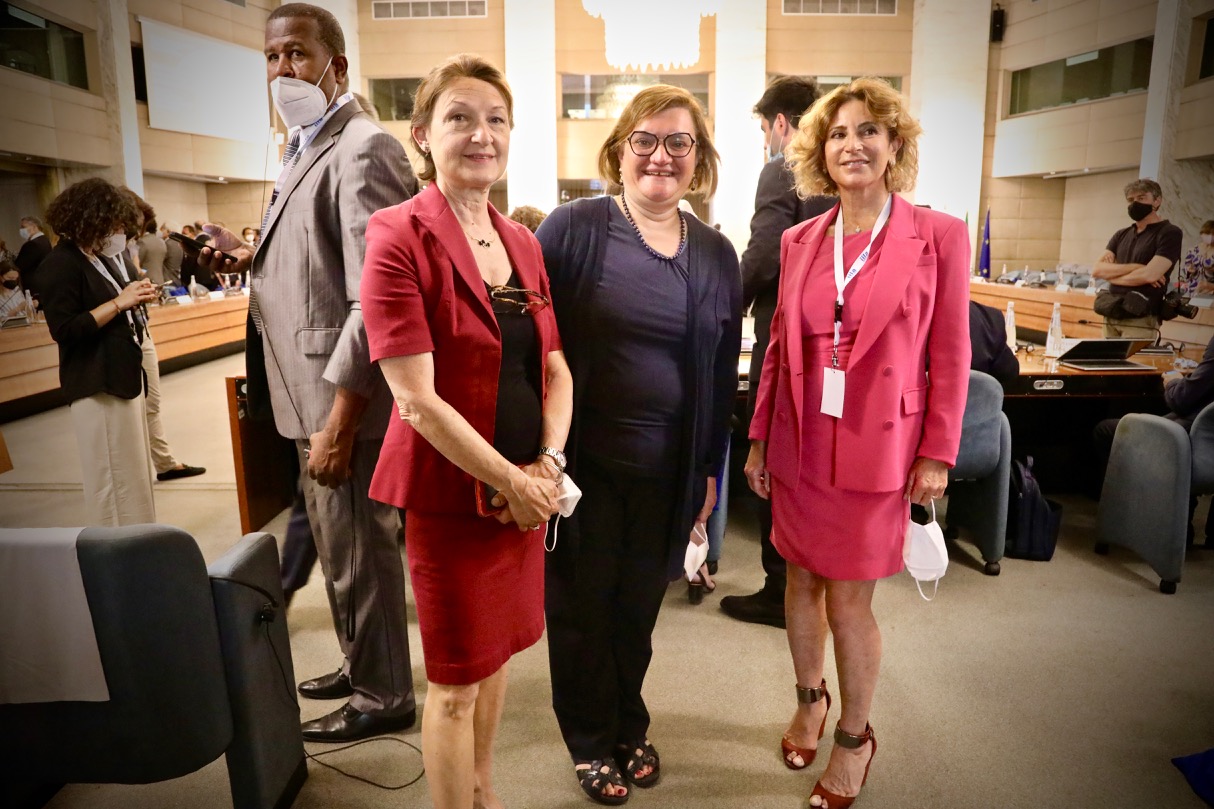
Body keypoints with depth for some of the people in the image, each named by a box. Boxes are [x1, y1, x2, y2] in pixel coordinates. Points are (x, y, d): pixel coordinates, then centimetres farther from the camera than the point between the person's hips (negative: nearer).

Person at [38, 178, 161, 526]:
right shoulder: (61, 264, -13)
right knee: (114, 479, -2)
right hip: (97, 386, -10)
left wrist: (132, 297, 2)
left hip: (123, 377, 10)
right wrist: (120, 302, -20)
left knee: (135, 474, 16)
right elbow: (64, 330, -20)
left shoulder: (97, 258, 14)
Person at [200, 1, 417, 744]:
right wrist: (255, 258, 7)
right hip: (319, 392, 10)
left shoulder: (364, 149, -16)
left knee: (360, 555, 4)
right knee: (339, 548, 21)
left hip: (345, 400, -10)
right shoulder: (307, 149, 17)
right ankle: (361, 666, 41)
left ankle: (384, 698, 25)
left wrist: (339, 420, -23)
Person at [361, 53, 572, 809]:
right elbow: (417, 398, -19)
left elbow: (555, 366, 8)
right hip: (450, 492, -6)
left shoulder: (523, 242, 7)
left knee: (497, 651, 22)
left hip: (525, 489, 7)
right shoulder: (400, 238, -13)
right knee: (456, 681, 10)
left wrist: (548, 464, -7)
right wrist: (510, 481, -16)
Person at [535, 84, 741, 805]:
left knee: (640, 604, 16)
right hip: (582, 462, -2)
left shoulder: (717, 254, 5)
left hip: (669, 471, 3)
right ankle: (592, 740, 37)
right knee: (583, 604, 13)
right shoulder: (571, 229, -7)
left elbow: (723, 376, 9)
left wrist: (710, 469, 8)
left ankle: (630, 726, 42)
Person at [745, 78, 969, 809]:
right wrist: (759, 439, 7)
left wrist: (937, 455, -6)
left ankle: (855, 738, 29)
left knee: (849, 600, 4)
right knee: (802, 581, 16)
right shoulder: (799, 240, 5)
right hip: (800, 446, 4)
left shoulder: (939, 235, -5)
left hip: (878, 450, -3)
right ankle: (811, 699, 42)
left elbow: (951, 355, -4)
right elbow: (780, 347, 8)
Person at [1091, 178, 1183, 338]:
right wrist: (1134, 267, -12)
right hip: (1110, 316, 6)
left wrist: (1112, 273, -1)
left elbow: (1149, 275, -16)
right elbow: (1097, 270, 2)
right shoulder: (1121, 235, 15)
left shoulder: (1170, 233, -2)